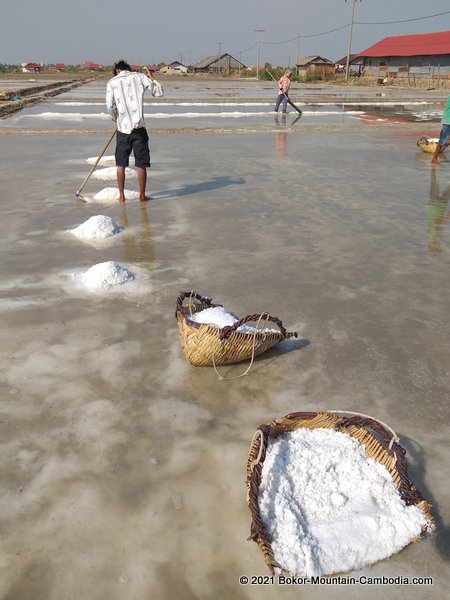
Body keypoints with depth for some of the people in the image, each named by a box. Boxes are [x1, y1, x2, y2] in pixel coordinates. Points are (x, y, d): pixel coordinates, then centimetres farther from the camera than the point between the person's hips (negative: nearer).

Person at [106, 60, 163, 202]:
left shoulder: (112, 82, 5)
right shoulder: (140, 77, 6)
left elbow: (110, 106, -4)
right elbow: (159, 93, 8)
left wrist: (116, 119, 14)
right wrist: (151, 77, 22)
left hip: (123, 128, 0)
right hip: (139, 127, 0)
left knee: (121, 164, 12)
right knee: (141, 164, 5)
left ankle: (121, 196, 15)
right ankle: (142, 195, 10)